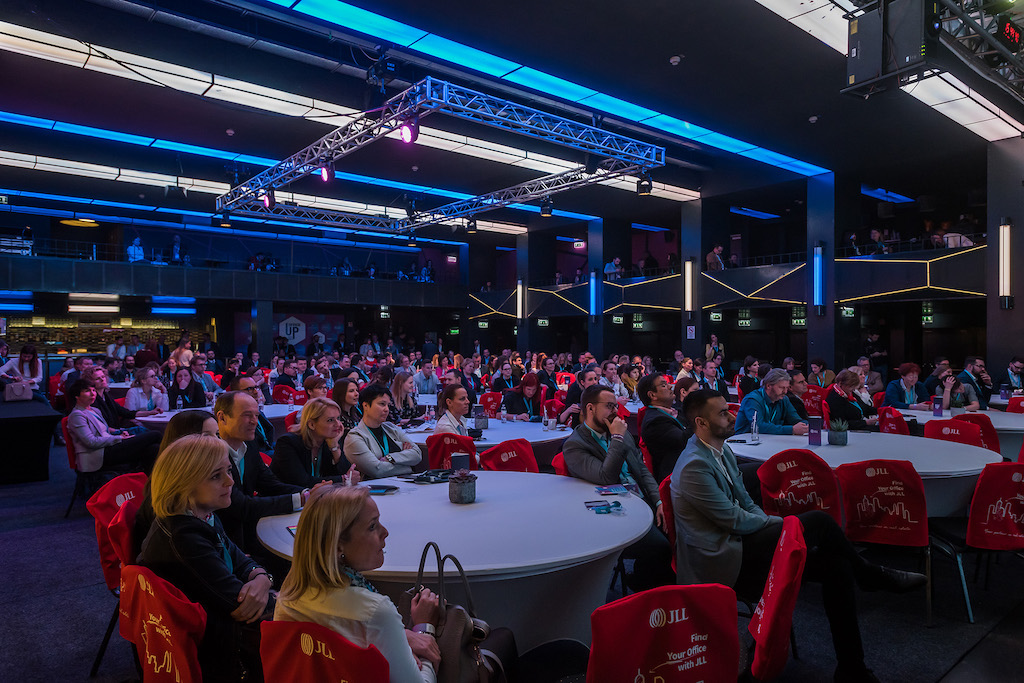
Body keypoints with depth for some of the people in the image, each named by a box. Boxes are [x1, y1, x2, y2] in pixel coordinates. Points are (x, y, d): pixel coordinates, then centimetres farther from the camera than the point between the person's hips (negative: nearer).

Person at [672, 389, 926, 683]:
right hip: (723, 562, -9)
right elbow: (734, 520, -18)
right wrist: (775, 522, -1)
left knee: (836, 564, -2)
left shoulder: (722, 451, 10)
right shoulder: (694, 466, -22)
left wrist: (768, 524, -2)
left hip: (739, 545, 9)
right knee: (819, 521, -15)